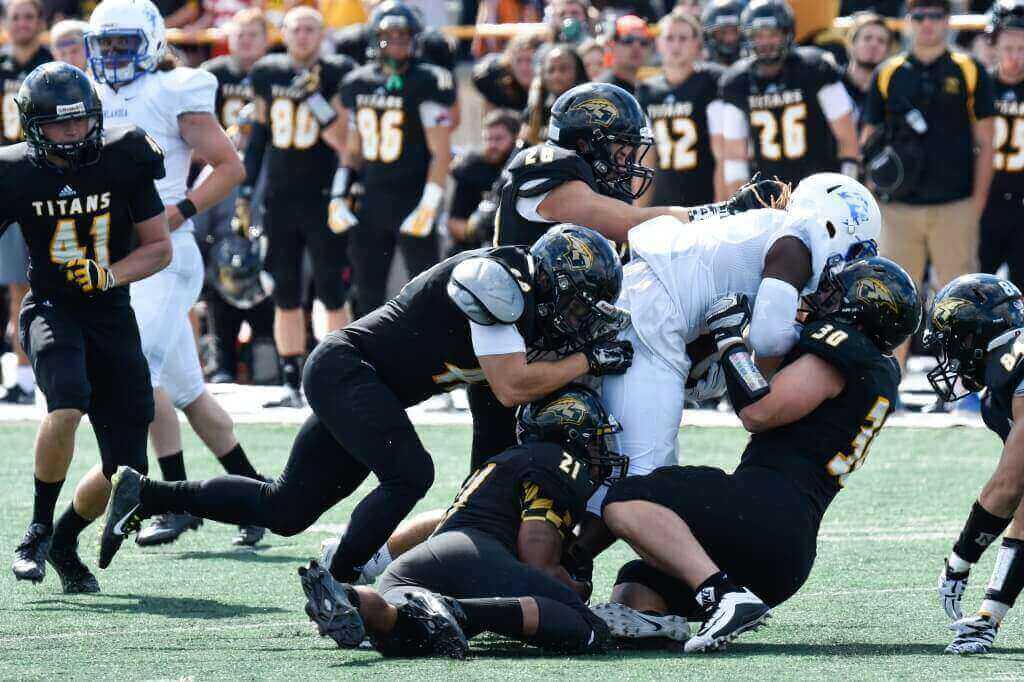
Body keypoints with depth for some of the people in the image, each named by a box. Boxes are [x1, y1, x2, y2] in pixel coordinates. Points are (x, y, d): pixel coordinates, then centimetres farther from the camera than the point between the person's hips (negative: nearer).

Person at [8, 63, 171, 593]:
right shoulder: (17, 175, -7)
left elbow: (159, 247, 1)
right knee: (67, 403, -35)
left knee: (126, 468, -2)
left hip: (112, 316, 2)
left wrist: (108, 275, -17)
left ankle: (65, 540, 27)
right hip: (51, 309, -2)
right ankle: (38, 528, -15)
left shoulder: (123, 161, -6)